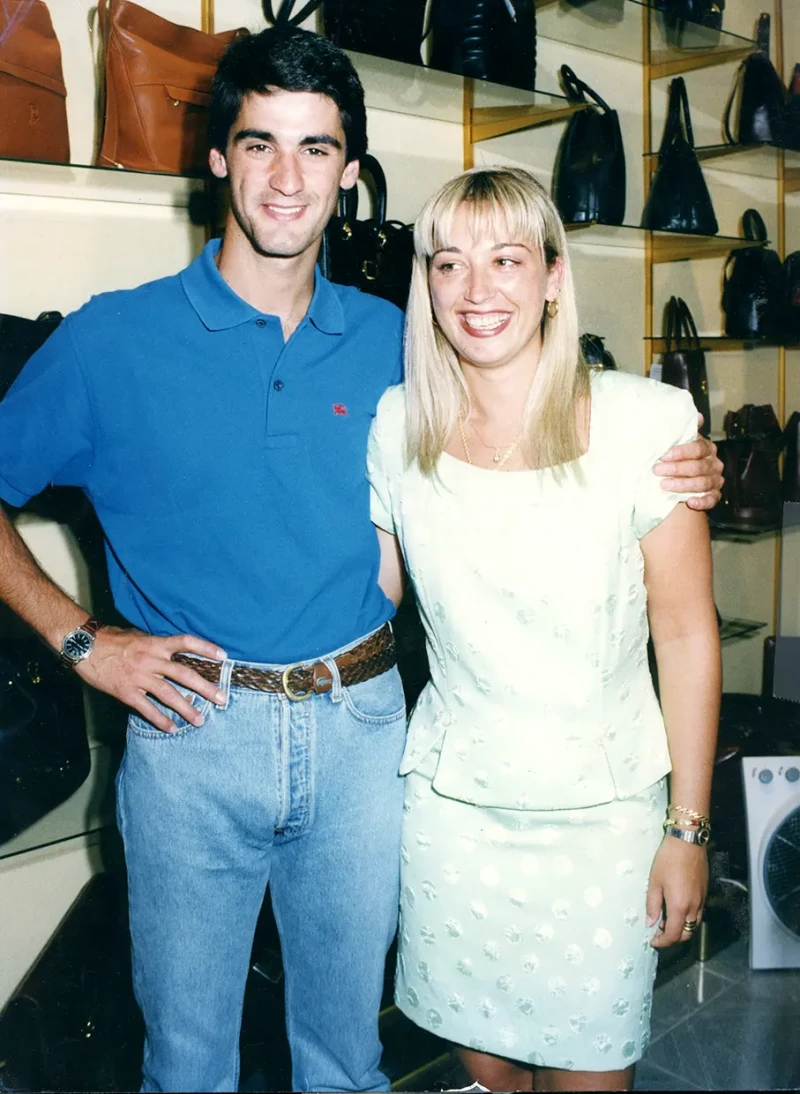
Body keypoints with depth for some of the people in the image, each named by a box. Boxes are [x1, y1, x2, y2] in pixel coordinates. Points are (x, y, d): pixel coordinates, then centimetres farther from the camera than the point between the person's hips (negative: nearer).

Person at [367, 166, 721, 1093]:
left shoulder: (642, 421, -11)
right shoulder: (395, 427, -2)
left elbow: (687, 632, -7)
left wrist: (687, 828, -6)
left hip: (601, 806, -2)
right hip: (452, 799, 2)